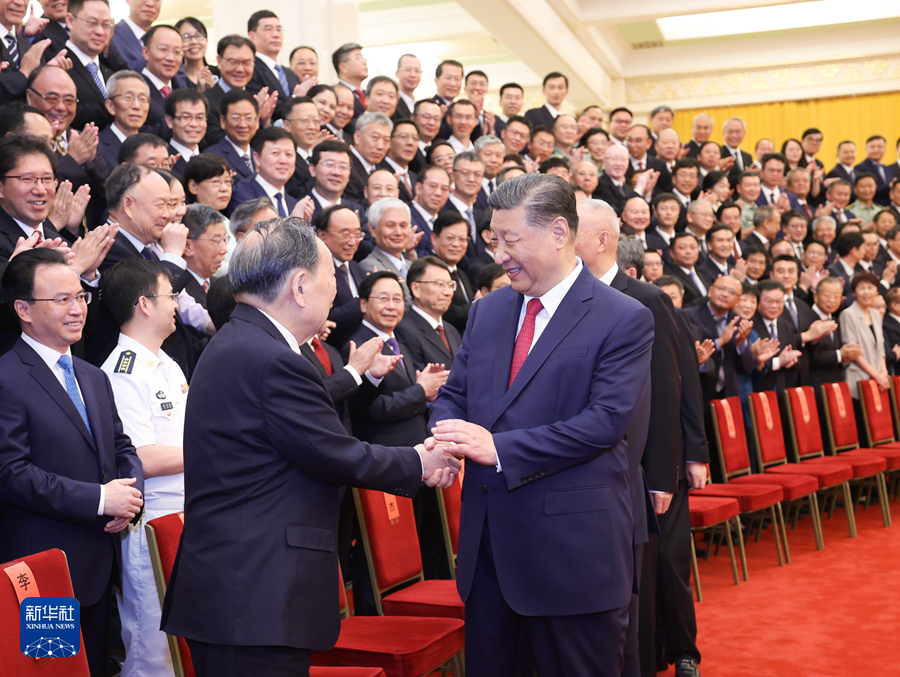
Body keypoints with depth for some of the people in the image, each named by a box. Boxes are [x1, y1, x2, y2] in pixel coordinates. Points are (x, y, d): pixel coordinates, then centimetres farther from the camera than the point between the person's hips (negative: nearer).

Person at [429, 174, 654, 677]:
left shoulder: (625, 320, -9)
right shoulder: (488, 310, 11)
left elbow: (606, 422, -18)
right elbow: (454, 393, 14)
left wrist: (500, 447, -21)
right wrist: (444, 439, -10)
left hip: (572, 547, -6)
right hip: (488, 541, 6)